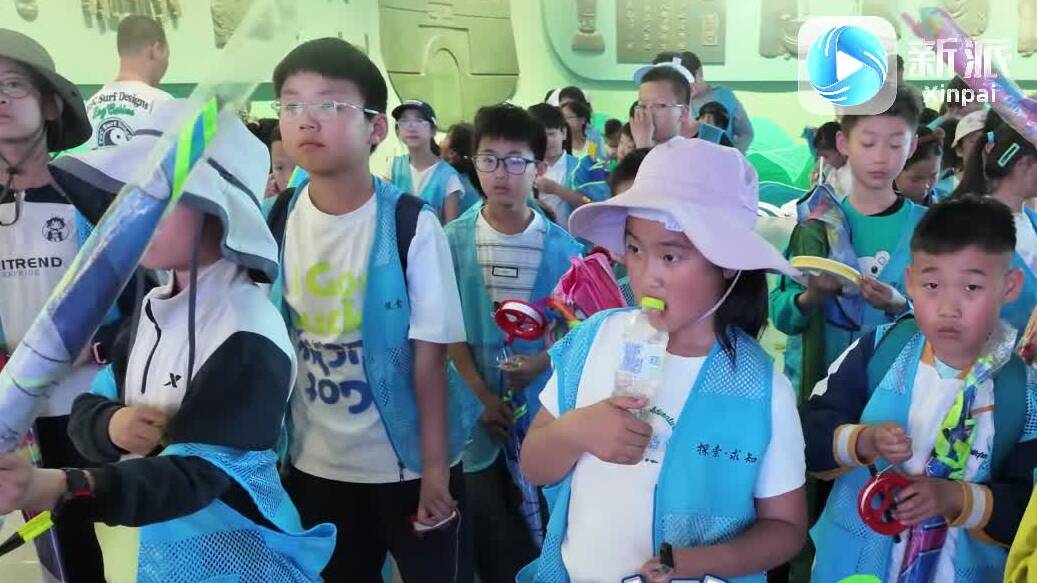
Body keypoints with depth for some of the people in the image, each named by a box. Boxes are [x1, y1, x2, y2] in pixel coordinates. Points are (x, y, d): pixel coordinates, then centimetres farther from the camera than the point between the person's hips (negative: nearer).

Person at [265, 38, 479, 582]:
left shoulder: (412, 225, -16)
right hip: (314, 462, 4)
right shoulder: (274, 223, -4)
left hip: (408, 459, -4)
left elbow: (429, 353, -14)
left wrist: (435, 468, -13)